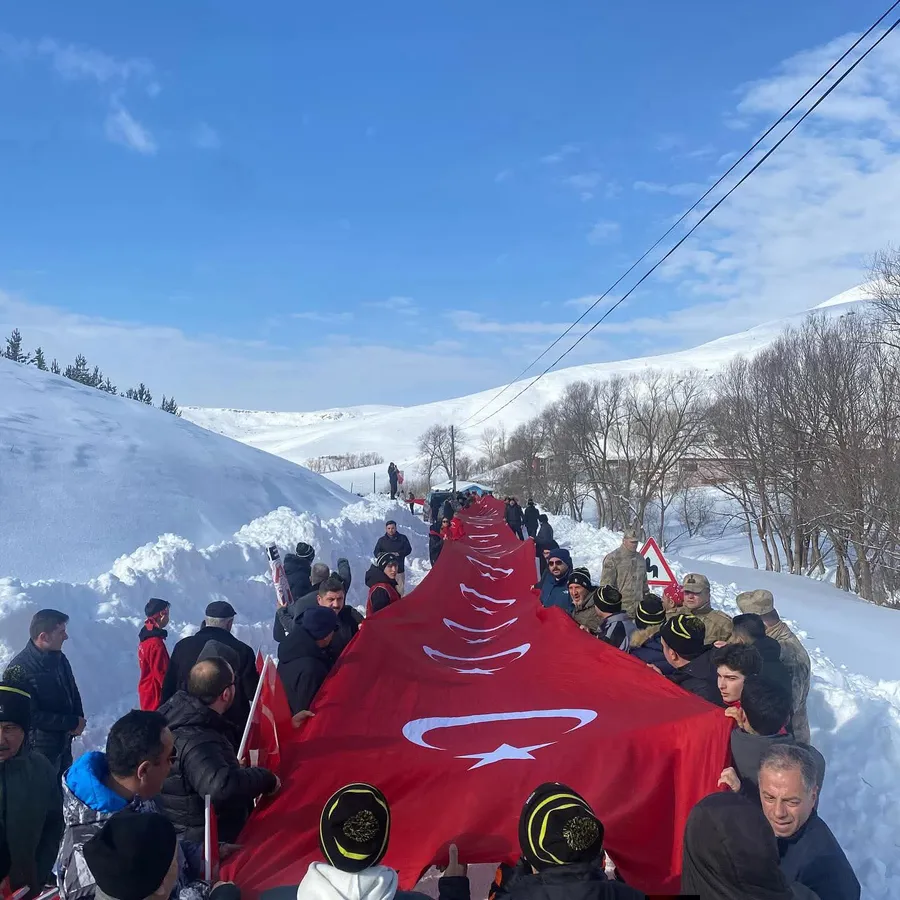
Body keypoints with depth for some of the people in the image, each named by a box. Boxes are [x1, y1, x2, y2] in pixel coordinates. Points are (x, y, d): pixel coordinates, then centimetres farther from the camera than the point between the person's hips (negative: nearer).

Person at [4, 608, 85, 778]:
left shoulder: (59, 658, -1)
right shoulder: (19, 670, -23)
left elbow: (73, 692, 11)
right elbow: (32, 715, -24)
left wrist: (78, 722, -6)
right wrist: (72, 723, -19)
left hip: (64, 741, 7)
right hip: (40, 748, -7)